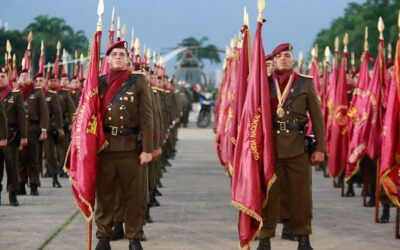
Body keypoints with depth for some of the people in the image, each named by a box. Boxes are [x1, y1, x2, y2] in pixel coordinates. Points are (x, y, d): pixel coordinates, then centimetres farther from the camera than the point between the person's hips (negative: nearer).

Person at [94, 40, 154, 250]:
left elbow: (146, 117, -2)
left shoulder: (138, 82, 2)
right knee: (104, 193, 5)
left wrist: (147, 149, -8)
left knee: (133, 195, 3)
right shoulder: (99, 83, 9)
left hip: (131, 146, -2)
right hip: (104, 146, 2)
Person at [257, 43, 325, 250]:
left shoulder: (306, 84, 6)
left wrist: (320, 148, -2)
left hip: (298, 147, 0)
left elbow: (317, 117, 5)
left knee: (300, 194, 5)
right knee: (268, 194, 2)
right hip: (269, 146, 0)